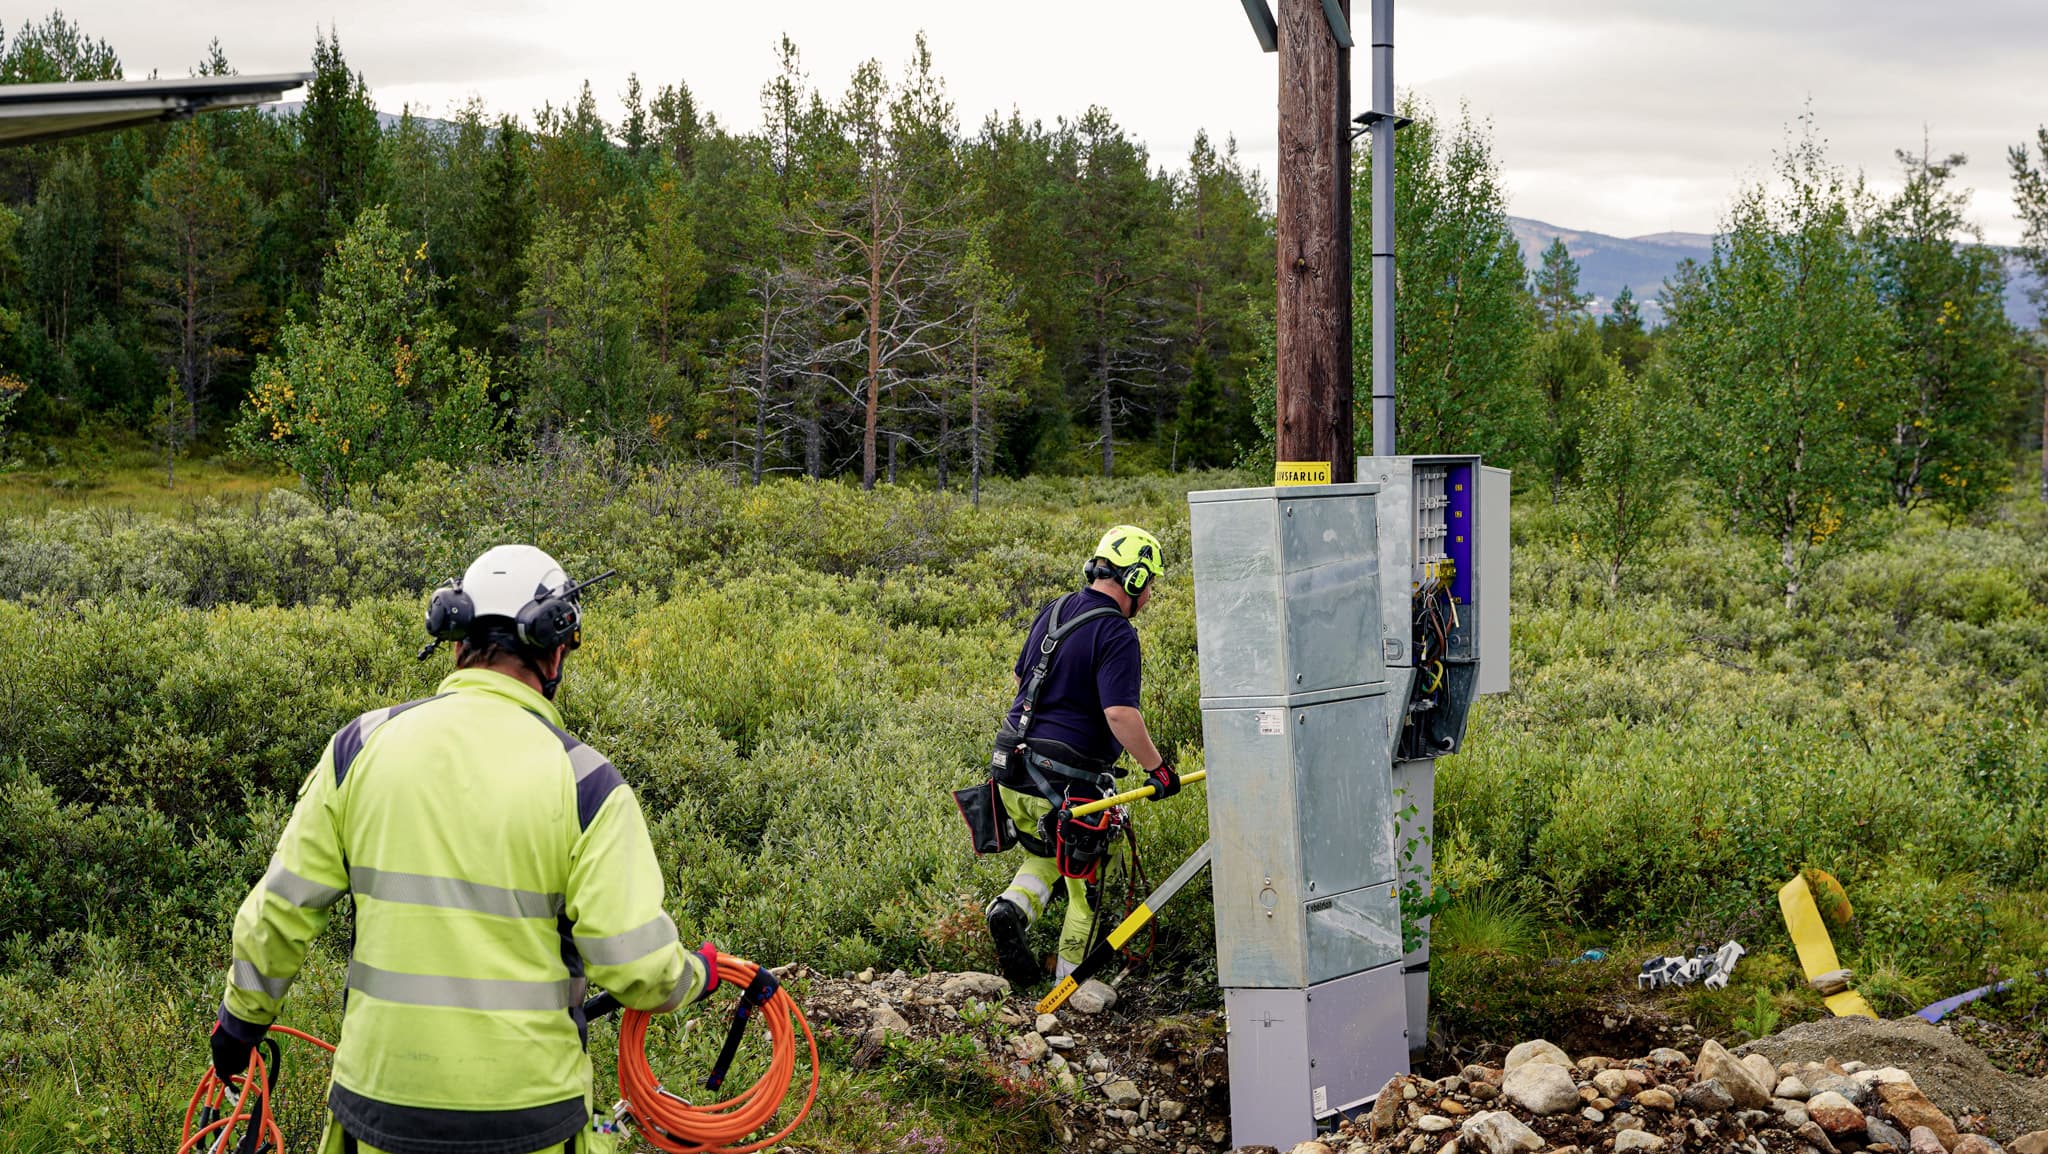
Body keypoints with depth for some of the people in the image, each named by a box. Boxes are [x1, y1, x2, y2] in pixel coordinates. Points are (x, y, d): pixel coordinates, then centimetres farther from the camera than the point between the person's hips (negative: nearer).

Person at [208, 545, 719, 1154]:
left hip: (382, 1100, 2)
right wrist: (697, 970, 9)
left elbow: (279, 911, 2)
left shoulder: (363, 746, -3)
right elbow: (640, 970, -13)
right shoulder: (583, 781, -11)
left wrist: (242, 1016, 19)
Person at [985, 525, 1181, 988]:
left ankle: (1012, 908, -1)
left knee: (1044, 858, 26)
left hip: (1014, 771, 7)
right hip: (1066, 781, -7)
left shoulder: (1053, 612, 9)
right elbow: (1120, 713, -25)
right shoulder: (1116, 634, -15)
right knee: (1084, 887, 9)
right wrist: (1157, 768, -15)